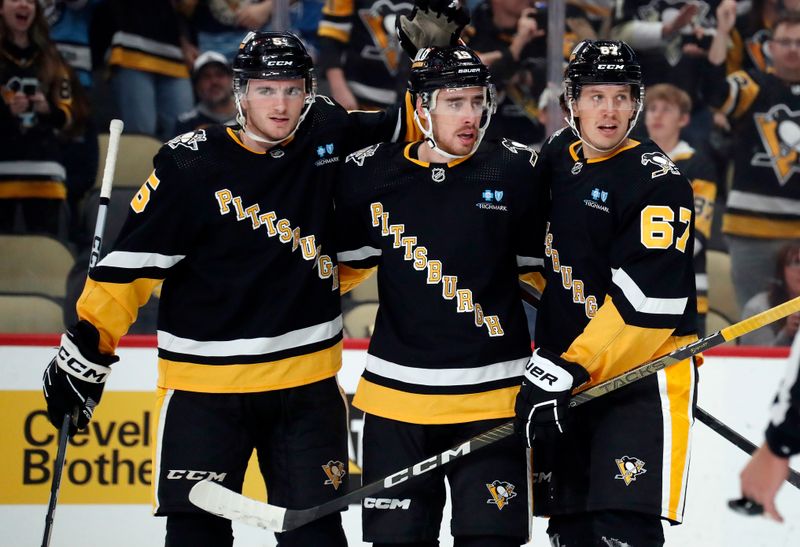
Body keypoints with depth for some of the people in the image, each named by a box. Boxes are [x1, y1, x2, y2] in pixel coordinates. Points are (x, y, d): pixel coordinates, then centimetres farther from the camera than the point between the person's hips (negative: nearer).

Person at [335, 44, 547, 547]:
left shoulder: (518, 171, -2)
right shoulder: (369, 175, -1)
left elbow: (541, 266, 9)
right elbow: (346, 264, 15)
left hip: (492, 396, -1)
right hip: (397, 395, 1)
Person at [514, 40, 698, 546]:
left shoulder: (656, 178, -13)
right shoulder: (556, 157, 9)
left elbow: (647, 300, -20)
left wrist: (572, 369, -23)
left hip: (645, 368, -7)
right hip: (564, 370, 7)